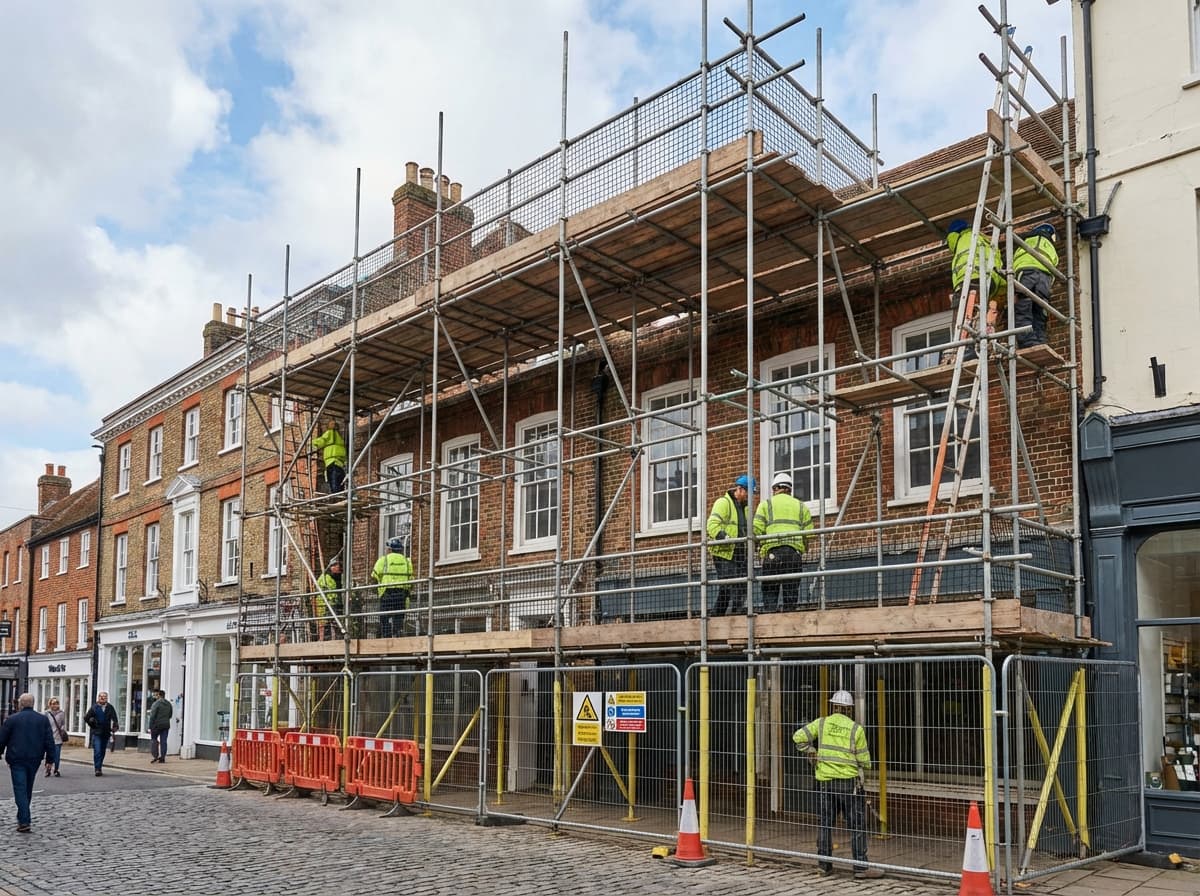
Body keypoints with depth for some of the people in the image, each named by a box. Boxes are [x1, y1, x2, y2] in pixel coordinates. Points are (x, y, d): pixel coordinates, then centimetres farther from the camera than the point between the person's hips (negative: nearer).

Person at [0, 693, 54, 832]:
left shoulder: (11, 719, -3)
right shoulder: (43, 719, 5)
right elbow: (50, 741, 2)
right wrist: (50, 759, 6)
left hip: (17, 759, -4)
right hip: (35, 760, 4)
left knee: (20, 789, -5)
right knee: (28, 789, 19)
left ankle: (24, 821, -14)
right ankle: (22, 816, 31)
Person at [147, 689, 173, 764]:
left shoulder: (156, 703, -11)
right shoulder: (169, 704, 10)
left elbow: (152, 716, -14)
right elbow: (170, 715, 16)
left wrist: (150, 726, -11)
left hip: (157, 725, -5)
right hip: (166, 725, 5)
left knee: (154, 739, 9)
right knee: (163, 741, 6)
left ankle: (155, 755, -1)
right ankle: (162, 758, 4)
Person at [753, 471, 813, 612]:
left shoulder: (766, 504, 10)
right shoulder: (801, 506, 19)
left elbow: (756, 530, 0)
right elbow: (809, 533, 10)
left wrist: (760, 547, 16)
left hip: (772, 552, -2)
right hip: (794, 552, 2)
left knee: (770, 591, 0)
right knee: (791, 591, 5)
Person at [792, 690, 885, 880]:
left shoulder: (821, 723, -1)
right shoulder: (856, 728, -6)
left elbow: (799, 737, -8)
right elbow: (864, 761, -3)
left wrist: (811, 751, 7)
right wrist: (863, 769, 19)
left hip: (825, 781, 3)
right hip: (850, 781, -3)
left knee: (825, 823, 12)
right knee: (857, 825, 3)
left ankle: (824, 864, 17)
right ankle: (860, 867, 2)